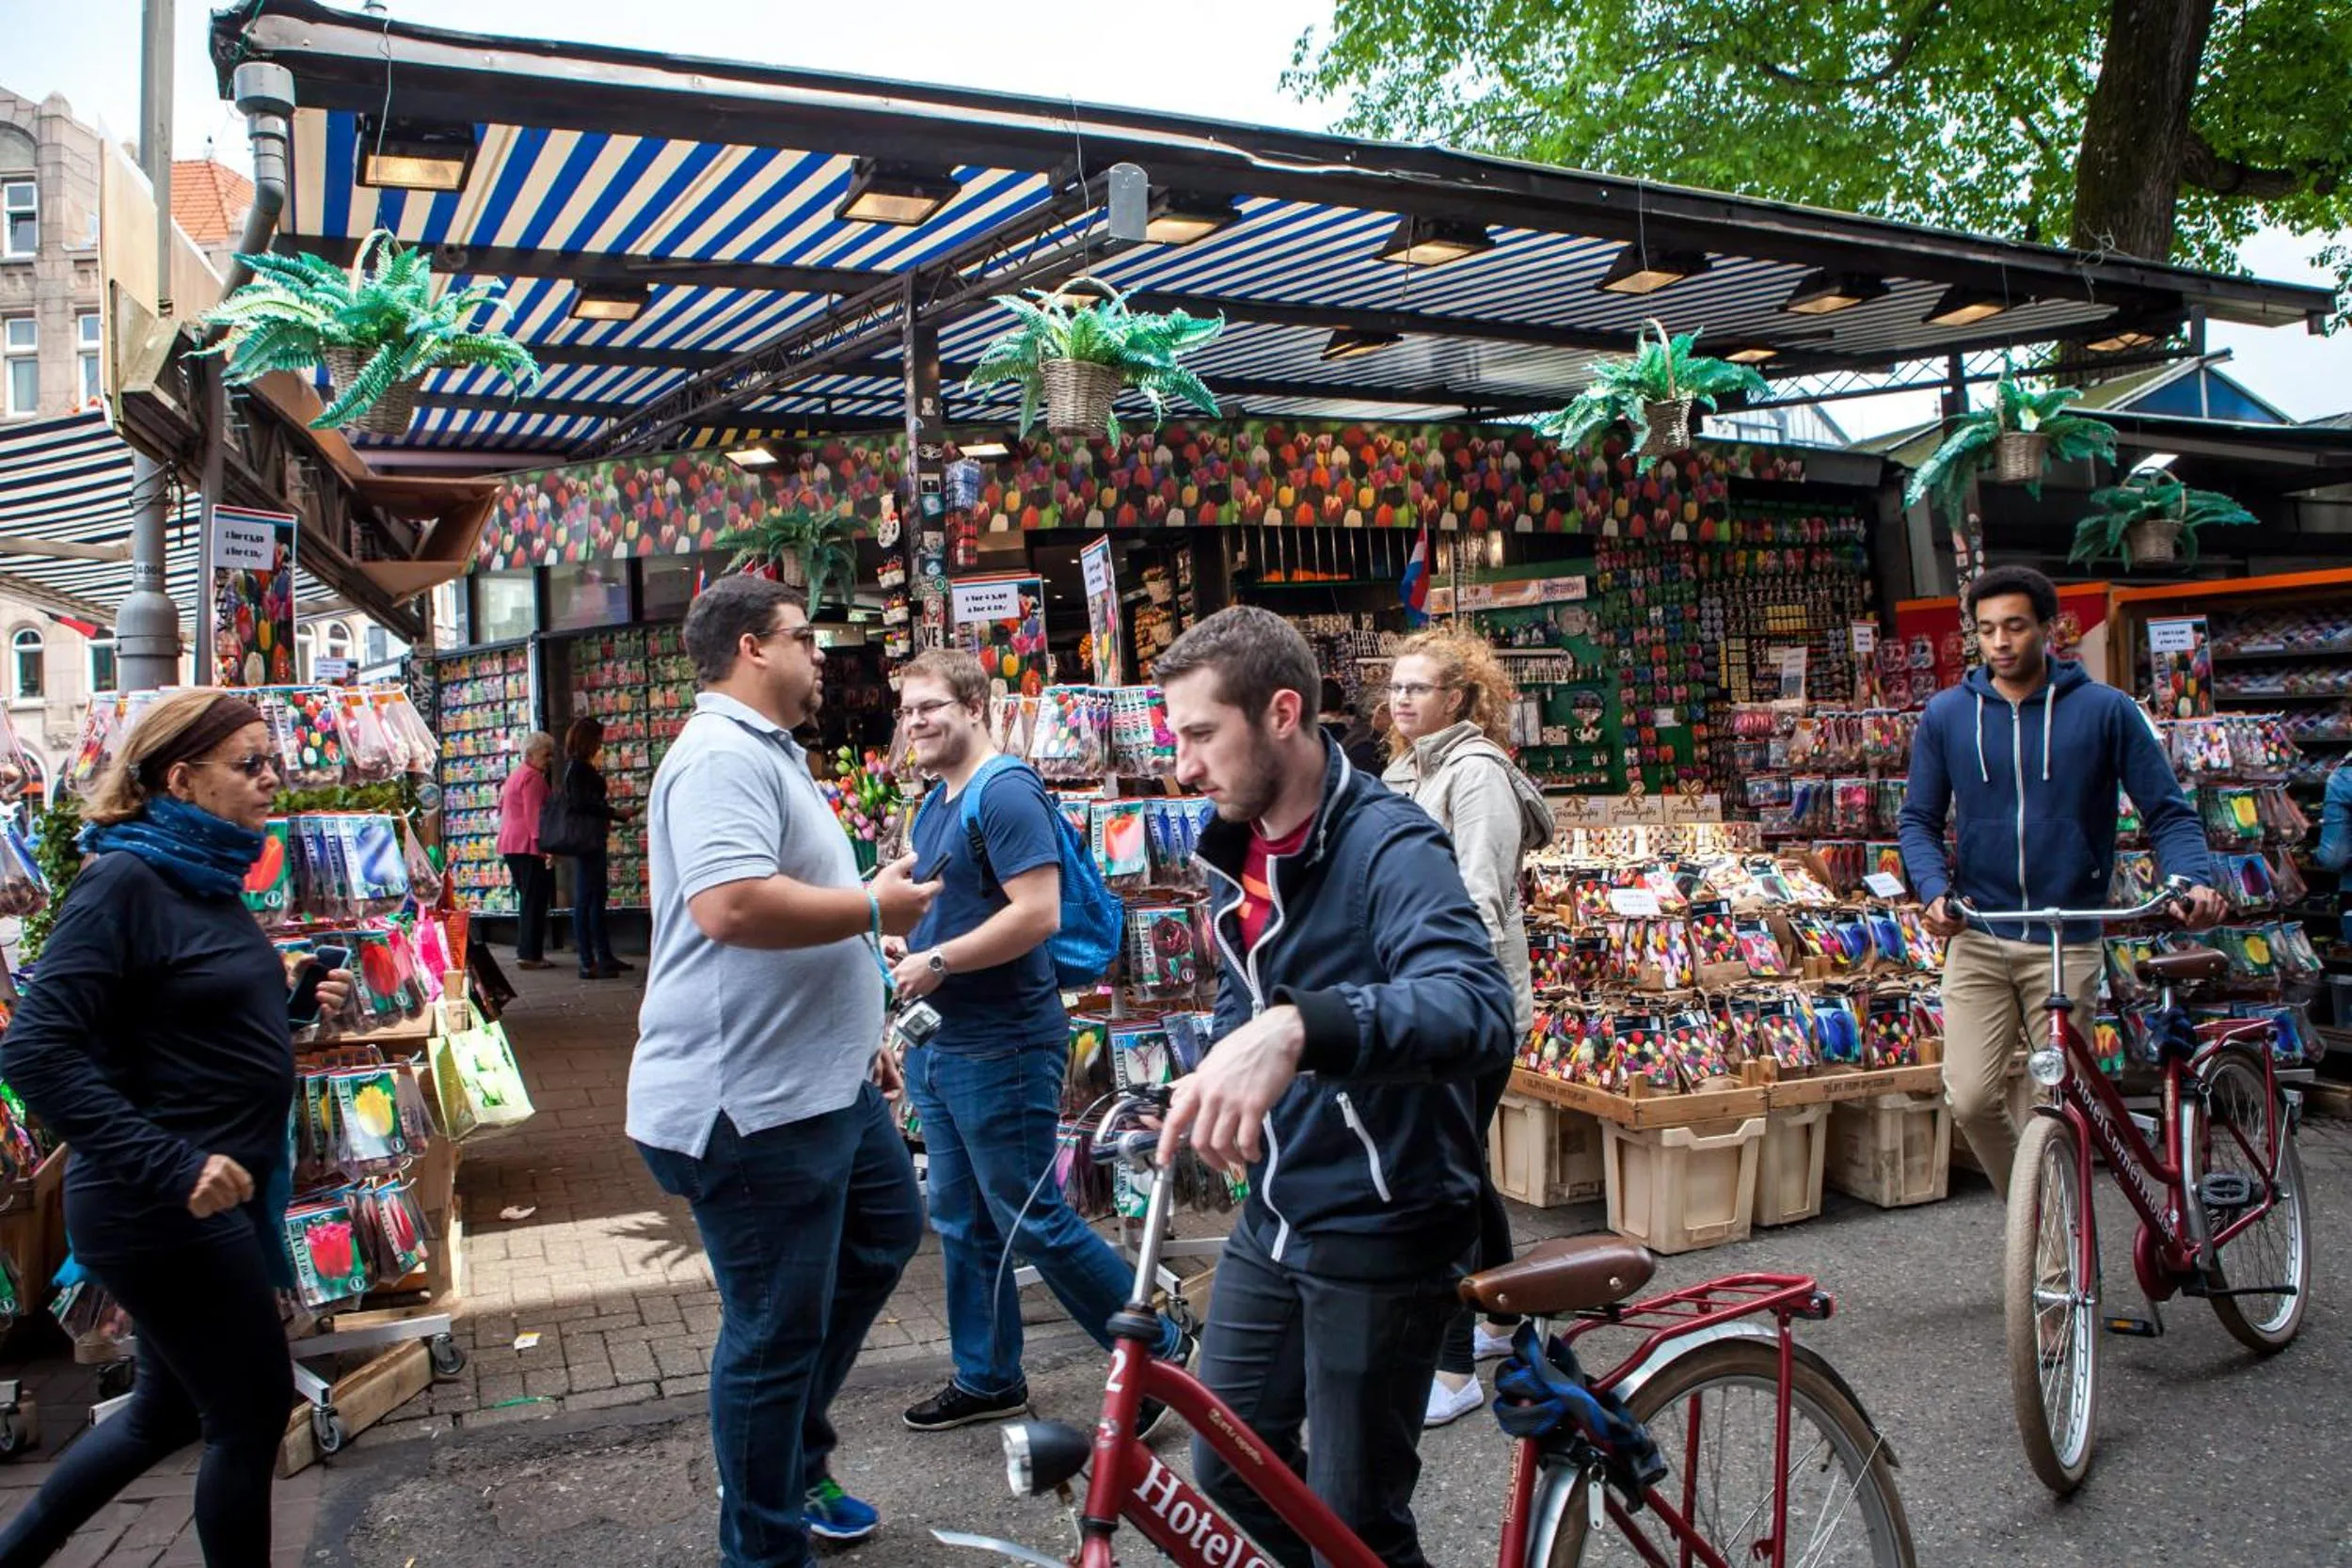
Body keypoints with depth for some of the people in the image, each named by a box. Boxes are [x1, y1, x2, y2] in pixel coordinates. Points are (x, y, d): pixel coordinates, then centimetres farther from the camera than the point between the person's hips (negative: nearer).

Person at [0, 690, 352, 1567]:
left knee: (172, 1407, 22)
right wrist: (171, 1167, -30)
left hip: (216, 1198, 9)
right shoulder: (124, 882, -18)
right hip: (164, 1211, -9)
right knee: (255, 1410, 5)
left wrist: (301, 1010, 5)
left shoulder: (206, 879, 9)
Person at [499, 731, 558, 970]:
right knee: (535, 900, -8)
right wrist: (545, 845, -24)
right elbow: (534, 814, -20)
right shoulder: (534, 777, -10)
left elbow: (502, 809, 30)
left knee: (526, 899, 16)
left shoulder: (515, 775, 22)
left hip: (510, 844, 10)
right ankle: (530, 954, -9)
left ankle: (524, 950, 19)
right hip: (529, 845, -10)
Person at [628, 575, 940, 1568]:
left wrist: (859, 1033, 29)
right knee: (777, 1330, 2)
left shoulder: (766, 752, 17)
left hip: (820, 1084, 11)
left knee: (886, 1232, 25)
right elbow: (732, 905, -36)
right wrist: (876, 908, -21)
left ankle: (791, 1459, 39)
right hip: (750, 1106, -11)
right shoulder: (723, 754, -19)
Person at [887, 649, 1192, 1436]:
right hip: (939, 1042, 10)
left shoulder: (1004, 792, -16)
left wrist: (936, 963, -20)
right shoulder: (936, 804, 14)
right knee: (962, 1223, 17)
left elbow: (1038, 913, -26)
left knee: (1031, 1221, -2)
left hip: (1002, 1046, -10)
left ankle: (1157, 1349, 15)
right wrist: (904, 950, 6)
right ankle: (985, 1379, 31)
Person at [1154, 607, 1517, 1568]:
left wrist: (1298, 1028, -56)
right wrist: (1215, 1088, 2)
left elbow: (1477, 1010, -40)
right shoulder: (1237, 851, 4)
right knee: (1229, 1475, 18)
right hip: (1270, 1218, 8)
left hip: (1379, 1233, -7)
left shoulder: (1388, 847, -22)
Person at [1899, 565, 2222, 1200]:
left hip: (2068, 941, -1)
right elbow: (1920, 819, 7)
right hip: (1977, 940, 1)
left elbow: (2168, 810, 2)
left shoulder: (2105, 709, 0)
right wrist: (1934, 888, -12)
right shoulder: (1946, 715, 4)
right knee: (1971, 1098, -8)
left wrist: (2193, 879, -17)